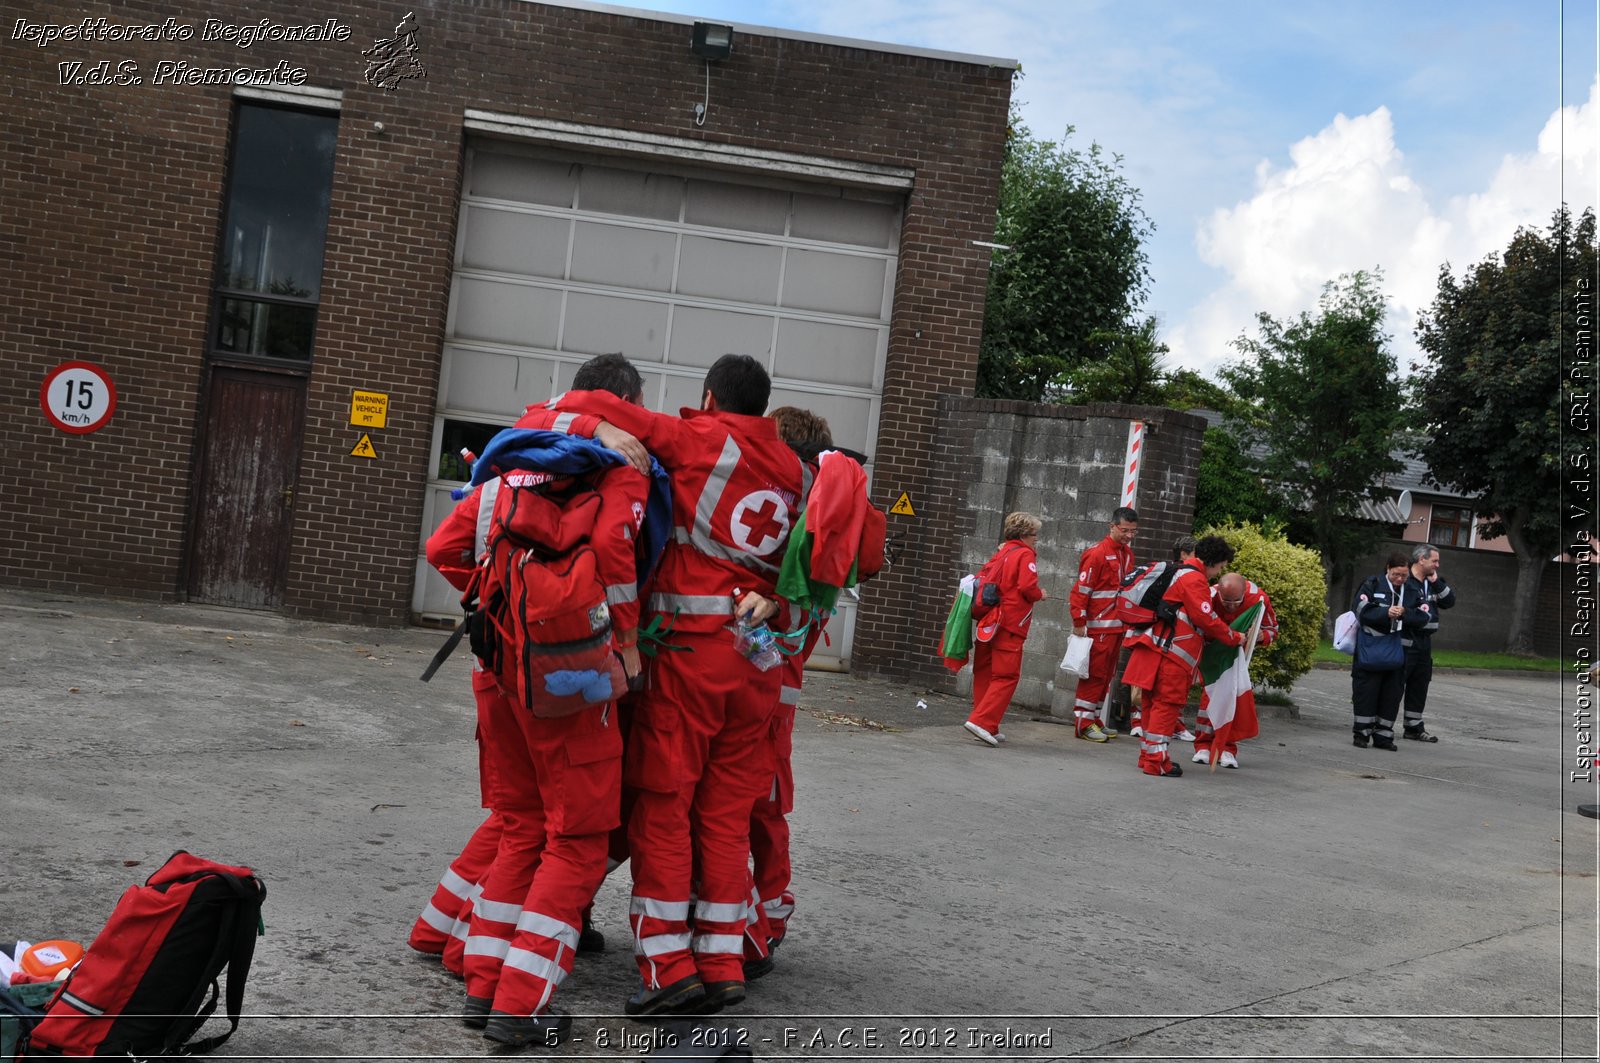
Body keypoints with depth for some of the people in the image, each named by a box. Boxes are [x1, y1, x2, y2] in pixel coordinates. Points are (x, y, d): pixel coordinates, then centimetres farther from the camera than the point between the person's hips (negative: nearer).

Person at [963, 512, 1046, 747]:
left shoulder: (1001, 553, 15)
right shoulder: (1025, 555, -6)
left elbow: (981, 579, 13)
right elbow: (1028, 586, -17)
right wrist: (1039, 595, 2)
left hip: (988, 621, 8)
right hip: (1010, 624, -8)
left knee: (984, 673, 11)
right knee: (1006, 676, -4)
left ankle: (988, 728, 16)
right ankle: (981, 721, -15)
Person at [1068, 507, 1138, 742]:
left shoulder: (1128, 553, 13)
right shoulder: (1097, 553, -13)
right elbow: (1081, 589, -14)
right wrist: (1079, 623, -16)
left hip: (1117, 626, 8)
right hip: (1098, 626, -8)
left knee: (1106, 675, 12)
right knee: (1094, 674, -6)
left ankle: (1093, 719, 20)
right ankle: (1083, 724, -1)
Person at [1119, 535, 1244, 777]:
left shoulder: (1182, 574, 23)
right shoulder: (1195, 580, -10)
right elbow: (1206, 619, -15)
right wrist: (1235, 638, -4)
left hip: (1157, 648, 10)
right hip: (1171, 653, -10)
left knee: (1154, 702, 14)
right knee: (1167, 704, -7)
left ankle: (1148, 755, 21)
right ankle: (1156, 762, -6)